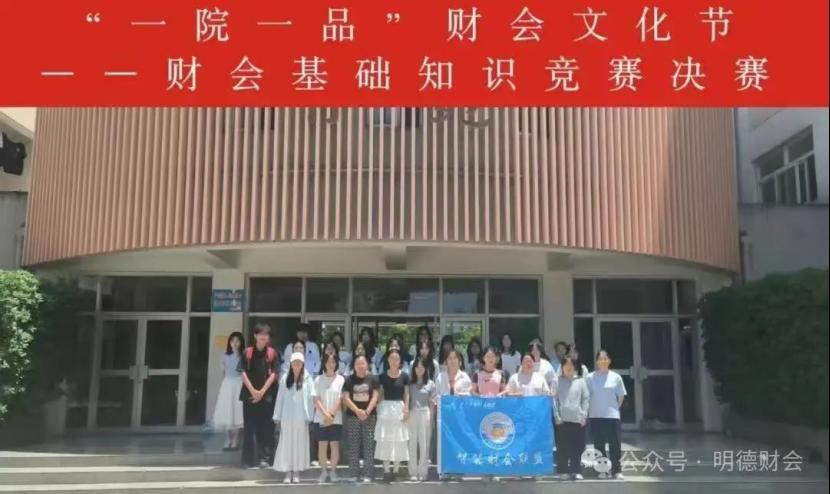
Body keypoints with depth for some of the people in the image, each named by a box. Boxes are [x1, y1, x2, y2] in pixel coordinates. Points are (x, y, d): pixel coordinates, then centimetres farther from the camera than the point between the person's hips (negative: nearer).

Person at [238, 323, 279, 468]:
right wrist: (253, 391, -10)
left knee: (266, 427, -1)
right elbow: (243, 373, -1)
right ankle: (248, 458, 9)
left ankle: (265, 457, 4)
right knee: (249, 426, 3)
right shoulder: (247, 352, 4)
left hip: (267, 394, 0)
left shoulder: (272, 353, 3)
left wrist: (262, 391, -9)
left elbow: (274, 374, -1)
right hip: (249, 393, 0)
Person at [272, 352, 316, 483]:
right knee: (286, 443, 3)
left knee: (300, 444, 4)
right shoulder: (285, 378, 4)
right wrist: (277, 416, 1)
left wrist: (310, 417, -10)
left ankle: (297, 472, 12)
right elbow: (280, 398, 4)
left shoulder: (307, 379, -1)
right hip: (287, 416, 1)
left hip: (301, 417, -1)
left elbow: (311, 398, -4)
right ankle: (288, 473, 8)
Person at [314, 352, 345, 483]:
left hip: (336, 418, 0)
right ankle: (323, 470, 12)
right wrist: (325, 414, -12)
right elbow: (316, 400, -1)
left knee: (335, 444, 2)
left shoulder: (340, 379, 2)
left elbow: (340, 399, -3)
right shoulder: (319, 379, 4)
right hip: (321, 418, 1)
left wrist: (332, 415, -10)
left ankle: (333, 470, 11)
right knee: (322, 445, 3)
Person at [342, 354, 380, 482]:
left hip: (369, 416, -1)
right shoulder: (349, 380, 3)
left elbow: (375, 397, -3)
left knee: (369, 445, -2)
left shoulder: (372, 379, 2)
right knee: (353, 446, 3)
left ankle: (367, 475, 2)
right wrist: (357, 410, -15)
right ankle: (353, 475, 9)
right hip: (352, 416, 1)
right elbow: (346, 398, -3)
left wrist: (367, 411, -15)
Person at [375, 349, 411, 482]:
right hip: (385, 408, 1)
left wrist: (406, 409, -8)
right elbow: (380, 394, 7)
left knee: (399, 440, 2)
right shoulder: (383, 376, 3)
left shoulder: (404, 376, 0)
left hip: (399, 408, -1)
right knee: (385, 440, 1)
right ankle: (386, 469, 5)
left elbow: (407, 394, 2)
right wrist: (378, 409, 1)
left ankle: (395, 469, 10)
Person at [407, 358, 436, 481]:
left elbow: (432, 404, 5)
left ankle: (423, 472, 8)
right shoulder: (410, 383, 8)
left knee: (424, 444, 2)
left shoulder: (430, 384, 5)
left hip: (425, 414, -1)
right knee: (412, 444, 2)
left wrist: (431, 419, 0)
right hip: (412, 415, 1)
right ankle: (413, 472, 7)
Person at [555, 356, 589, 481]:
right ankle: (564, 471, 10)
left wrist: (584, 415, -3)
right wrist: (557, 416, -6)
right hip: (562, 419, -1)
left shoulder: (581, 380, 6)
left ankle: (576, 471, 11)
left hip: (578, 419, 1)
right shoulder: (558, 381, 3)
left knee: (577, 447, 2)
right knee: (562, 447, 2)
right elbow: (554, 399, 1)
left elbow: (586, 398, 5)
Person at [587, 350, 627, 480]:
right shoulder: (590, 377, -1)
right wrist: (590, 411, -1)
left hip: (612, 415, 0)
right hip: (595, 416, 0)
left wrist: (615, 408, 4)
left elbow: (621, 396, 8)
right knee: (599, 444, 4)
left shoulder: (616, 377, 2)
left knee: (615, 444, 0)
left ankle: (616, 471, 8)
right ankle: (602, 470, 13)